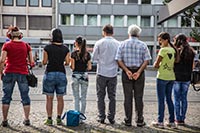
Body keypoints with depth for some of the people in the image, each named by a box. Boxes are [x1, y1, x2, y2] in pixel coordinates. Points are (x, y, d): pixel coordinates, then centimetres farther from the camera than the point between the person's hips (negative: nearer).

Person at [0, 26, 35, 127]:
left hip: (9, 73, -1)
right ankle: (27, 119, 10)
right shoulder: (26, 45, 5)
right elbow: (31, 62, 2)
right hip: (23, 73, 1)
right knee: (25, 97, 8)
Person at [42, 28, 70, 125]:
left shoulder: (47, 48, -5)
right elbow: (67, 62, 0)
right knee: (60, 98, 9)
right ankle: (59, 119, 9)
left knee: (49, 98, 4)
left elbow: (44, 62, -4)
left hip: (50, 73, -2)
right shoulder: (65, 49, 3)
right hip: (61, 74, 2)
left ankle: (49, 119, 6)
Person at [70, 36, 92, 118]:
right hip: (84, 75, 3)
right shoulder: (87, 54, 3)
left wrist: (70, 65, 11)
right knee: (83, 98, 10)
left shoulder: (74, 53, -8)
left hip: (76, 75, -3)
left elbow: (72, 67, -9)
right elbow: (89, 67, 2)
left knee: (76, 98, 5)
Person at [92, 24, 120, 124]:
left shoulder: (99, 43, -5)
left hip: (101, 73, -2)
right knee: (112, 96, 9)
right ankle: (111, 118, 10)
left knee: (101, 96, 7)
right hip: (113, 73, 2)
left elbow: (94, 58, 1)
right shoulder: (118, 44, -1)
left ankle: (101, 117, 8)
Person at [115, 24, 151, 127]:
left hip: (126, 73, 0)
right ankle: (139, 120, 9)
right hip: (139, 73, 0)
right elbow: (146, 61, -7)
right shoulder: (143, 45, 1)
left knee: (128, 97, 5)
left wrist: (127, 71, -11)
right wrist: (138, 72, -11)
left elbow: (119, 60, -5)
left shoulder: (123, 44, 2)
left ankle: (128, 121, 10)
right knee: (138, 97, 6)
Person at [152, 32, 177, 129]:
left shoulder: (163, 50, -13)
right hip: (171, 77, 7)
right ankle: (172, 122, 16)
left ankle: (160, 122, 5)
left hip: (162, 77, -7)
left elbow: (156, 65, -13)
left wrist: (157, 65, 8)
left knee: (161, 100, 0)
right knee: (169, 99, 13)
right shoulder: (173, 50, 9)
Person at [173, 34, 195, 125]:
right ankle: (182, 119, 13)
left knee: (177, 99, 3)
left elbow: (172, 65, -11)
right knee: (184, 99, 10)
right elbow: (192, 66, 9)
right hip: (187, 78, 4)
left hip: (177, 77, -4)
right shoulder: (191, 52, 5)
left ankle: (178, 119, 5)